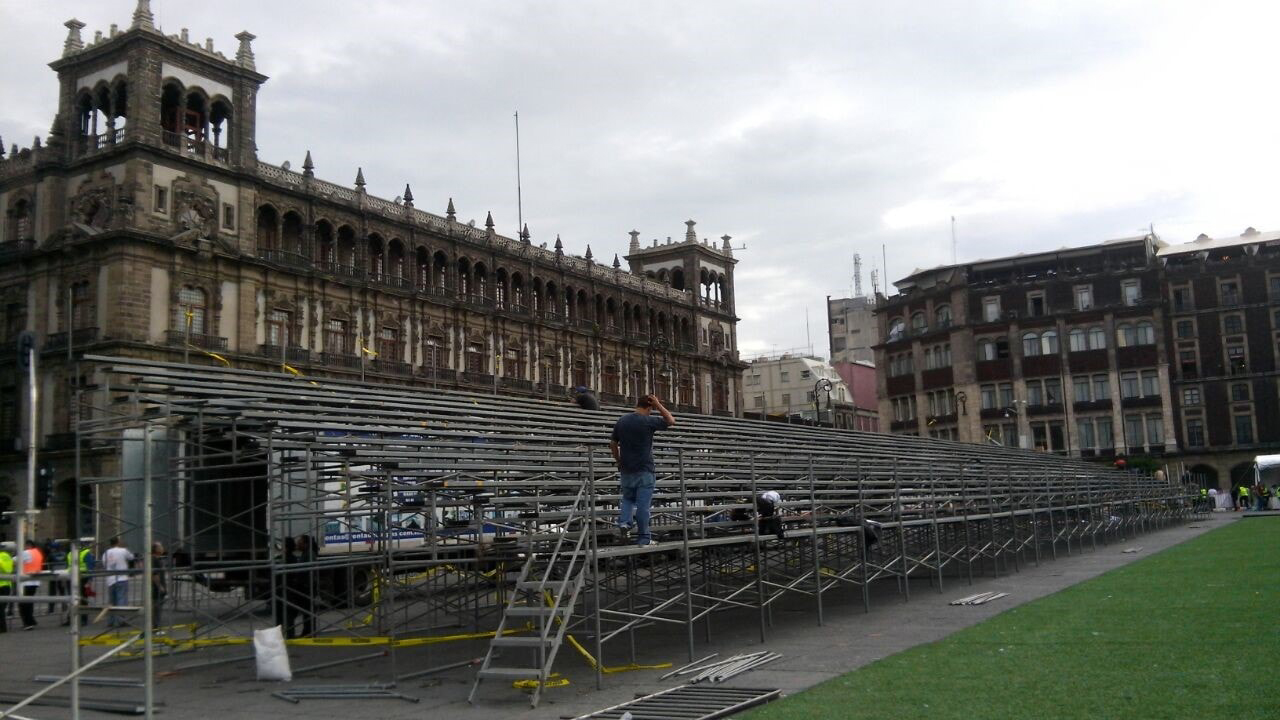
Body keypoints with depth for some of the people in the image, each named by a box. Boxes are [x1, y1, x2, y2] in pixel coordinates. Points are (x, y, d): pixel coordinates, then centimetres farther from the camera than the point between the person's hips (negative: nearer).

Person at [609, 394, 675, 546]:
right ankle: (643, 538, 5)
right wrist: (658, 405, 5)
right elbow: (671, 420, 4)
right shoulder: (649, 421, -10)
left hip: (626, 470, 4)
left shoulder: (621, 421, 5)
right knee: (643, 504, 1)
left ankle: (624, 520, -1)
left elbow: (613, 444, 10)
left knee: (628, 498, 22)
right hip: (644, 470, -4)